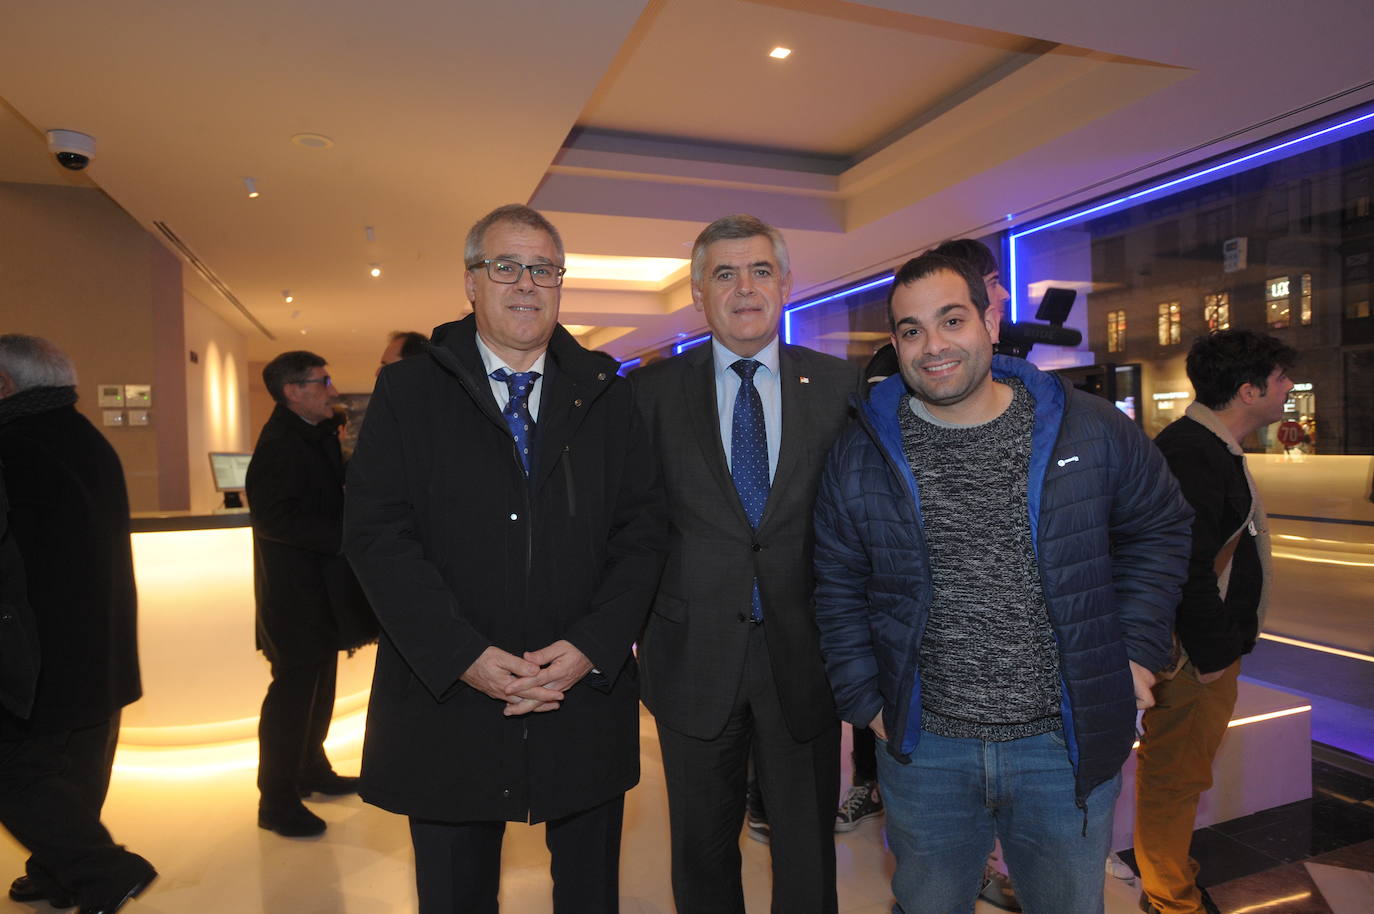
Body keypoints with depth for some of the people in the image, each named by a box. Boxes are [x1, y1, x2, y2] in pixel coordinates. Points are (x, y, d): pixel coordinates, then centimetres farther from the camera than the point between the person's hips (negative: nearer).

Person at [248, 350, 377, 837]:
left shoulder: (315, 435, 11)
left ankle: (312, 769, 36)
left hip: (319, 589, 9)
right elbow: (274, 515, -26)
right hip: (296, 592, -9)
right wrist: (343, 536, -25)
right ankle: (277, 800, 13)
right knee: (294, 690, 0)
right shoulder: (279, 442, -18)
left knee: (318, 684, 20)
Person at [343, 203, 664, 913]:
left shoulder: (607, 395, 4)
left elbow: (641, 528, -1)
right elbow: (376, 532, -8)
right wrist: (465, 656, -17)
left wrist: (592, 646, -13)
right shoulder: (407, 391, 0)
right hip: (448, 704, -1)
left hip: (586, 698, 2)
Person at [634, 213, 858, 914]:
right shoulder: (654, 390, -2)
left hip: (803, 656, 1)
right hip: (695, 658, 0)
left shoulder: (837, 384, 0)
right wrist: (640, 624, -2)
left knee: (809, 854, 18)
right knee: (701, 852, 19)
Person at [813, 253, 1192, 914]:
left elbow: (1160, 526, 8)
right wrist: (864, 700, -1)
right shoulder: (861, 454, -6)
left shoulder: (1091, 431, -6)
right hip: (924, 747, 0)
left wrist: (1137, 650, 1)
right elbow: (838, 587, 2)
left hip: (1068, 743, 0)